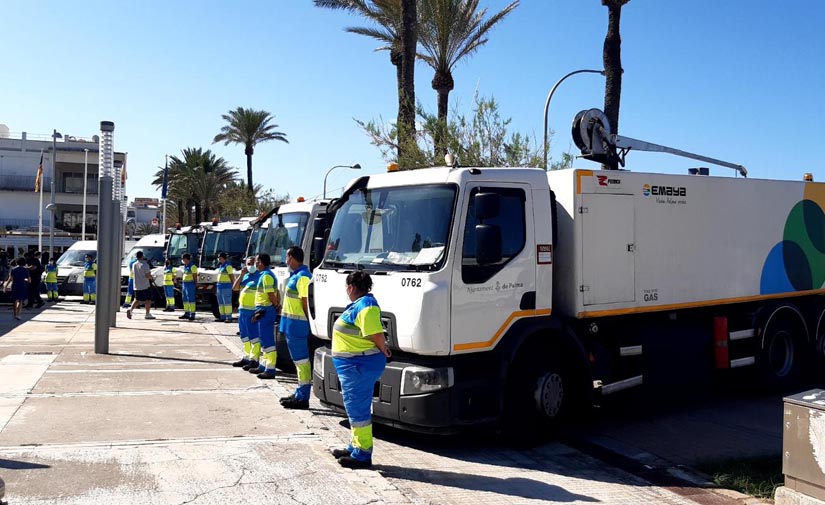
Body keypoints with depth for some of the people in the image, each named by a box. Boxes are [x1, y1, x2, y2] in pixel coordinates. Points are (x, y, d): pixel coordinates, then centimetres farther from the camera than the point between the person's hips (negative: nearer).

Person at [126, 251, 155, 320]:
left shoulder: (134, 265, 6)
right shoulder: (145, 265, -13)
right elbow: (147, 275, -19)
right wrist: (151, 277, 3)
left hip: (137, 286, 6)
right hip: (145, 286, -6)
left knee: (137, 300, 13)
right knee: (148, 299, 5)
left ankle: (130, 309, -11)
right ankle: (147, 314, 7)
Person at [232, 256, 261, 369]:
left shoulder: (260, 276, -7)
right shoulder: (245, 276, 16)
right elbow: (234, 288, 8)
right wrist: (241, 274, -1)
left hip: (253, 311, -8)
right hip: (242, 310, 8)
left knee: (254, 336, -8)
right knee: (244, 336, 16)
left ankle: (254, 360, -7)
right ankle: (246, 357, 26)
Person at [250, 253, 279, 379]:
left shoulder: (266, 276, -16)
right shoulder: (267, 275, 17)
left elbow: (271, 295, -20)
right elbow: (276, 294, 19)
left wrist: (276, 306, -6)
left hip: (265, 310, -11)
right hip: (264, 310, 11)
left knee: (267, 340, -9)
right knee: (264, 339, 17)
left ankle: (270, 370, -8)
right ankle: (263, 366, 26)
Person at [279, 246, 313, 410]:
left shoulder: (303, 277, -17)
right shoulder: (295, 275, 15)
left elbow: (306, 302, -20)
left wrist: (306, 321, -15)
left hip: (297, 324, -11)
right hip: (292, 324, 11)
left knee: (301, 360, -6)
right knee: (299, 360, 16)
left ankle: (303, 398, -2)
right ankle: (299, 393, 26)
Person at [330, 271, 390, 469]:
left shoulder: (365, 306, -21)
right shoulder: (359, 303, 12)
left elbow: (376, 334, -26)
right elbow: (374, 334, 17)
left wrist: (382, 351, -11)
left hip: (359, 364, -11)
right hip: (355, 364, 11)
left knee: (358, 408, -3)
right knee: (357, 407, 20)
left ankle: (362, 455, 5)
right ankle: (356, 447, 32)